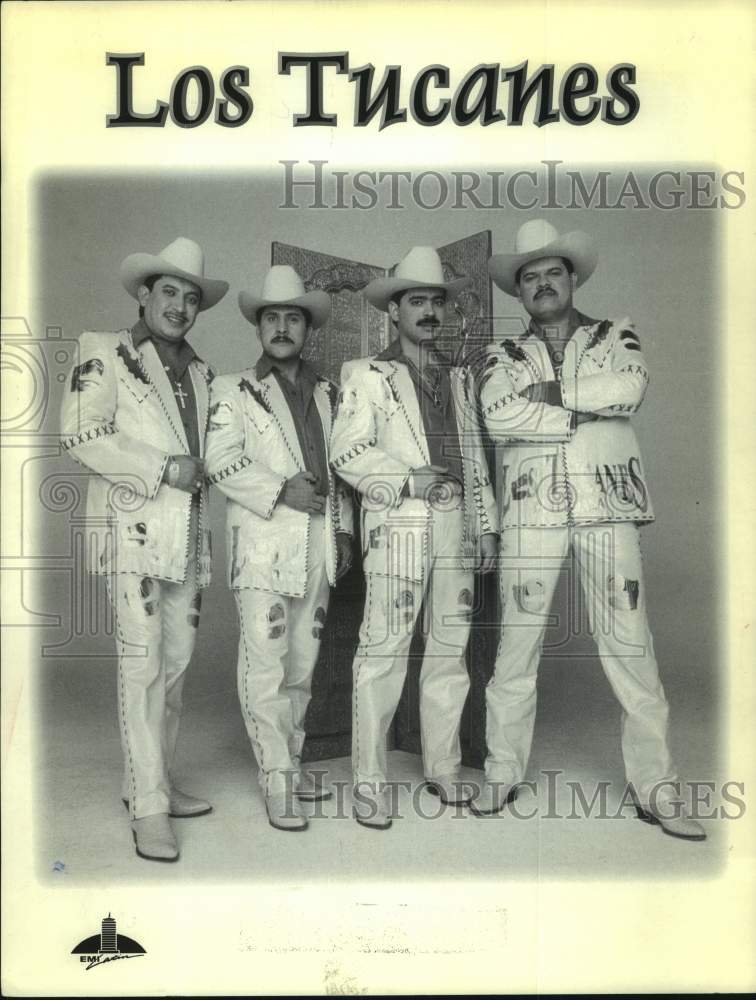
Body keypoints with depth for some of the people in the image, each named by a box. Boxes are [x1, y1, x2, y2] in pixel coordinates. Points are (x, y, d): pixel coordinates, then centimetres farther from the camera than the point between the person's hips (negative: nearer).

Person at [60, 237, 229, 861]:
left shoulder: (201, 373, 19)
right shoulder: (105, 354, 1)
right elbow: (80, 434, -10)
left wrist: (202, 472, 8)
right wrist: (162, 470, -13)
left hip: (188, 534, 6)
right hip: (134, 529, -6)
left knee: (176, 662, 10)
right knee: (142, 663, -7)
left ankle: (153, 782, 24)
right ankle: (148, 808, 0)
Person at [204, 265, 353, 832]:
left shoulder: (328, 394, 17)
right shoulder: (234, 391, 3)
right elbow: (221, 463, -6)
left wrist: (343, 530, 14)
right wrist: (280, 490, -15)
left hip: (318, 545, 5)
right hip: (263, 544, -5)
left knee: (302, 662, 11)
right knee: (266, 663, -7)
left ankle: (292, 762, 24)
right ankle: (277, 782, 1)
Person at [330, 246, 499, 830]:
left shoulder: (461, 378, 20)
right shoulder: (368, 375, 4)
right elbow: (347, 451, -5)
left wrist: (487, 525, 15)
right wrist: (406, 480, -15)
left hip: (456, 527, 6)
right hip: (399, 527, -5)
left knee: (450, 650, 10)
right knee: (383, 653, -7)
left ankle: (443, 769, 22)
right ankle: (370, 783, 3)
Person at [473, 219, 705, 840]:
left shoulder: (617, 337, 14)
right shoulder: (506, 358, 13)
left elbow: (631, 388, -9)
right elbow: (497, 416, -8)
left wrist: (550, 392, -6)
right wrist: (585, 414, -8)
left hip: (609, 507, 0)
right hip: (533, 509, 1)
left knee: (632, 649, 0)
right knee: (517, 647, 4)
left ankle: (656, 790, 10)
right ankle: (502, 773, 18)